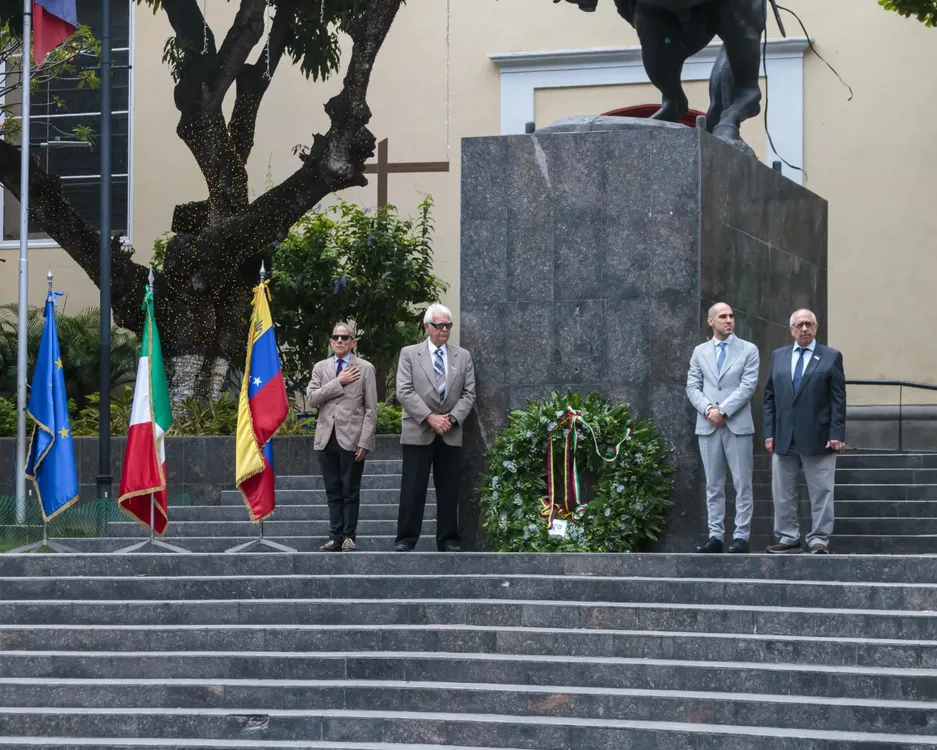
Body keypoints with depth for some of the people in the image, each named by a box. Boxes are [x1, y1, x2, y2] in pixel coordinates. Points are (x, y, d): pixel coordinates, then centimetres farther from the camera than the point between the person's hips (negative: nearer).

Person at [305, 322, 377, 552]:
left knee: (350, 492, 1)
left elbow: (370, 409, -2)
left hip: (351, 438, -3)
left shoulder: (365, 369, 2)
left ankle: (349, 537, 7)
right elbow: (311, 399, -2)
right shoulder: (321, 368, 12)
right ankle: (335, 537, 9)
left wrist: (364, 442, -10)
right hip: (326, 438, 3)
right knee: (333, 492, 6)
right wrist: (338, 383, -9)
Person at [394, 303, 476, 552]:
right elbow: (404, 392, -5)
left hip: (451, 434, 2)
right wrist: (430, 417, -13)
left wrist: (452, 419, -9)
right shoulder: (409, 354, 4)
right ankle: (405, 540, 1)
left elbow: (468, 394, 6)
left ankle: (448, 540, 9)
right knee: (413, 489, -3)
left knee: (449, 491, 4)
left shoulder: (463, 356, 11)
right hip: (418, 432, -2)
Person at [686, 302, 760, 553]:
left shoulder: (748, 350, 4)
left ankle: (741, 537, 0)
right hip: (708, 426, 3)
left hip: (738, 425, -2)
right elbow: (692, 387, 7)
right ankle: (715, 536, 8)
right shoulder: (700, 352, 12)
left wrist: (723, 410, -14)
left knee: (743, 484, -2)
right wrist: (708, 409, -11)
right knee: (713, 486, 6)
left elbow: (748, 385, -6)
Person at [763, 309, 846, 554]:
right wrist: (769, 432, 3)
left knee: (821, 492, -1)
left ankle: (819, 540, 5)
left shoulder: (831, 357, 3)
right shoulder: (778, 356, 13)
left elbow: (838, 400, -1)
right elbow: (769, 397, 12)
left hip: (818, 439, -3)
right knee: (783, 493, 6)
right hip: (783, 439, 3)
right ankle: (788, 537, 14)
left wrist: (837, 434, -9)